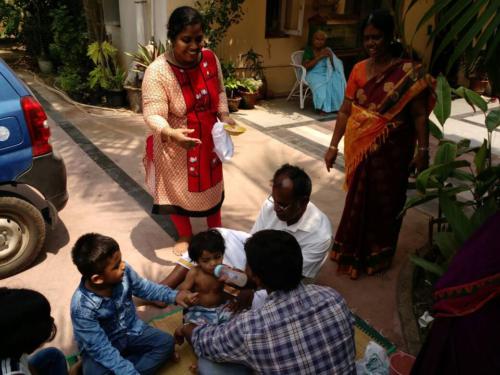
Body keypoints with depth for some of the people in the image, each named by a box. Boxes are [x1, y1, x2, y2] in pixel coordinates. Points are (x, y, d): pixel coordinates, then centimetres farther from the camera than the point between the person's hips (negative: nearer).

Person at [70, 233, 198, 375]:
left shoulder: (123, 272, -22)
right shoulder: (82, 307, -33)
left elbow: (143, 287, 1)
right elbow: (102, 350, -28)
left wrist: (174, 296, -9)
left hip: (130, 331, 5)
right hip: (101, 346, -5)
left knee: (166, 342, -11)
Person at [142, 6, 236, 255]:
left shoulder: (210, 59, -9)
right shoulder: (157, 71, -25)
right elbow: (153, 115, -29)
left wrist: (224, 115, -7)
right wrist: (171, 133, -47)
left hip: (208, 141, 5)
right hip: (175, 146, -4)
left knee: (211, 184, 22)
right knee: (179, 189, 15)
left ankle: (216, 229, 47)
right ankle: (185, 236, 42)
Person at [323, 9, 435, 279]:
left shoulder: (408, 71, -9)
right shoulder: (358, 70, 2)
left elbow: (419, 114, -8)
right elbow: (345, 111, 3)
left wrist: (423, 150, -12)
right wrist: (333, 146, 2)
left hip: (392, 151, -3)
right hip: (360, 148, 3)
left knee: (385, 201, 11)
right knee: (358, 200, 13)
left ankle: (378, 254, 32)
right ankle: (353, 251, 33)